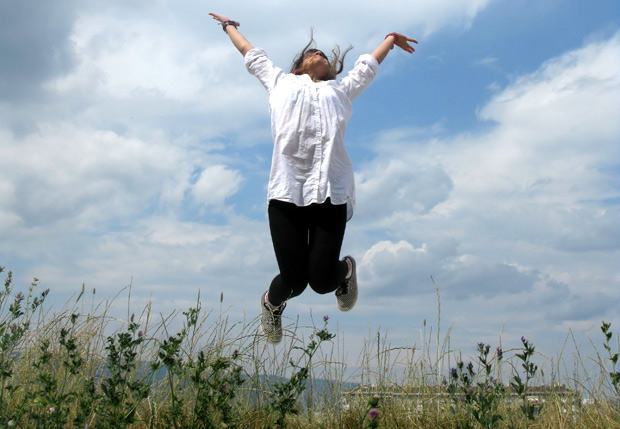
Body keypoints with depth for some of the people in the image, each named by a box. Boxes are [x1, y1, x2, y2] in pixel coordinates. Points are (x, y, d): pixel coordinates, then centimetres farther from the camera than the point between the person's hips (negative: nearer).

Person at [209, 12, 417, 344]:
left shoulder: (341, 90, 31)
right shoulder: (281, 82, 28)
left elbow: (369, 63, 46)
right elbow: (250, 52, 40)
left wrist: (391, 37, 60)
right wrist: (229, 26, 54)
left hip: (331, 192, 1)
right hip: (286, 191, -1)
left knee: (321, 279, -8)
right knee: (293, 279, -4)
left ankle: (345, 270, 30)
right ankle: (272, 303, 32)